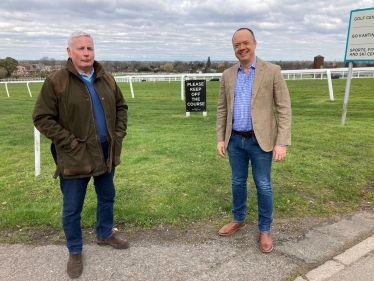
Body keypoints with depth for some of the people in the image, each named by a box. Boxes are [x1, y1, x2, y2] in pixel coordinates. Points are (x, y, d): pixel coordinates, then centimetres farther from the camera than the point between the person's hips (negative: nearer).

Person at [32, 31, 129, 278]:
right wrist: (69, 142, -17)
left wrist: (119, 133, 2)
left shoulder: (107, 79, 4)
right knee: (72, 208, 9)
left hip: (106, 152, 5)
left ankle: (105, 235, 45)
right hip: (75, 157, -5)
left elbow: (121, 107, 14)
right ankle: (75, 252, 31)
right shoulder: (56, 82, -11)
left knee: (107, 197, 21)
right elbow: (42, 118, -12)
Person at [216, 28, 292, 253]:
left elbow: (284, 108, -7)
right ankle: (238, 220, 36)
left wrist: (282, 142, -13)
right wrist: (220, 138, 5)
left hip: (260, 140, -3)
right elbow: (222, 109, 10)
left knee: (263, 186, 6)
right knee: (238, 182, 16)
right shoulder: (228, 75, 6)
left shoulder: (272, 71, -6)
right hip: (235, 140, 4)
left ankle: (265, 230, 24)